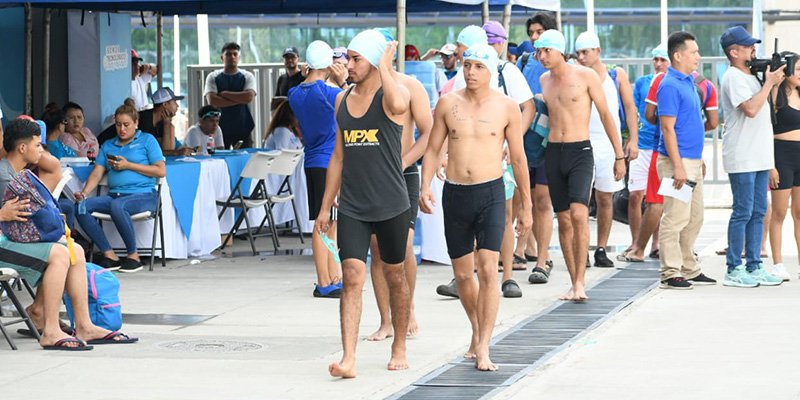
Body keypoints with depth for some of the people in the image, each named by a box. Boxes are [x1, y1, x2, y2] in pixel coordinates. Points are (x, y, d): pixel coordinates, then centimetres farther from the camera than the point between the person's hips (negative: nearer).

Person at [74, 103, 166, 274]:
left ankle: (133, 255, -22)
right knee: (81, 206, -20)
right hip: (113, 194, 5)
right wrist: (84, 193, -8)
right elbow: (97, 173, 12)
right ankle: (109, 255, -18)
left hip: (143, 195, -5)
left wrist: (128, 165, -5)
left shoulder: (147, 140, 9)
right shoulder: (108, 145, 22)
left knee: (117, 205, -38)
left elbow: (161, 171, -1)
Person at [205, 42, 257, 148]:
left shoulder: (247, 76, 7)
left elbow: (249, 97, -10)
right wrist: (239, 99, -9)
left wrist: (224, 94, -7)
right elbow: (212, 101, -9)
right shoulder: (213, 77, 6)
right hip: (220, 130, 0)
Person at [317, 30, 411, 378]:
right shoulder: (342, 100, 9)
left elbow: (399, 105, -36)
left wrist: (384, 67, -22)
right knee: (352, 277, -9)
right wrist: (325, 206, 14)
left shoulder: (390, 96, -7)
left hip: (390, 205, -3)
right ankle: (348, 359, -15)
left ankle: (399, 348, 28)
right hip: (351, 207, 3)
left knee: (395, 276, 11)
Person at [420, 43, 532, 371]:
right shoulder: (448, 104, 3)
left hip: (491, 193, -3)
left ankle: (483, 350, -13)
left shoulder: (507, 107, -1)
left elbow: (518, 157, 6)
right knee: (462, 274, 11)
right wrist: (425, 187, -6)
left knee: (488, 270, -14)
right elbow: (433, 149, 9)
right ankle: (477, 332, 35)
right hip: (455, 195, 3)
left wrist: (526, 206, 9)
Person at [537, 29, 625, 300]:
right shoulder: (543, 81, 10)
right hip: (553, 153, 5)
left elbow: (606, 115, -1)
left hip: (580, 151, -5)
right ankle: (575, 283, 12)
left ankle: (580, 282, -20)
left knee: (578, 214, -20)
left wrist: (619, 155, -1)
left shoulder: (585, 76, -5)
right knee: (564, 220, 5)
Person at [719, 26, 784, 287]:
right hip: (742, 160, -9)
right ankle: (733, 270, -3)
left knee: (758, 212, 9)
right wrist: (769, 83, -15)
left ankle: (753, 267, 13)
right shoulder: (733, 77, -10)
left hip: (759, 158, 9)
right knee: (743, 213, -7)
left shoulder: (751, 77, 19)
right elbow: (751, 109, -22)